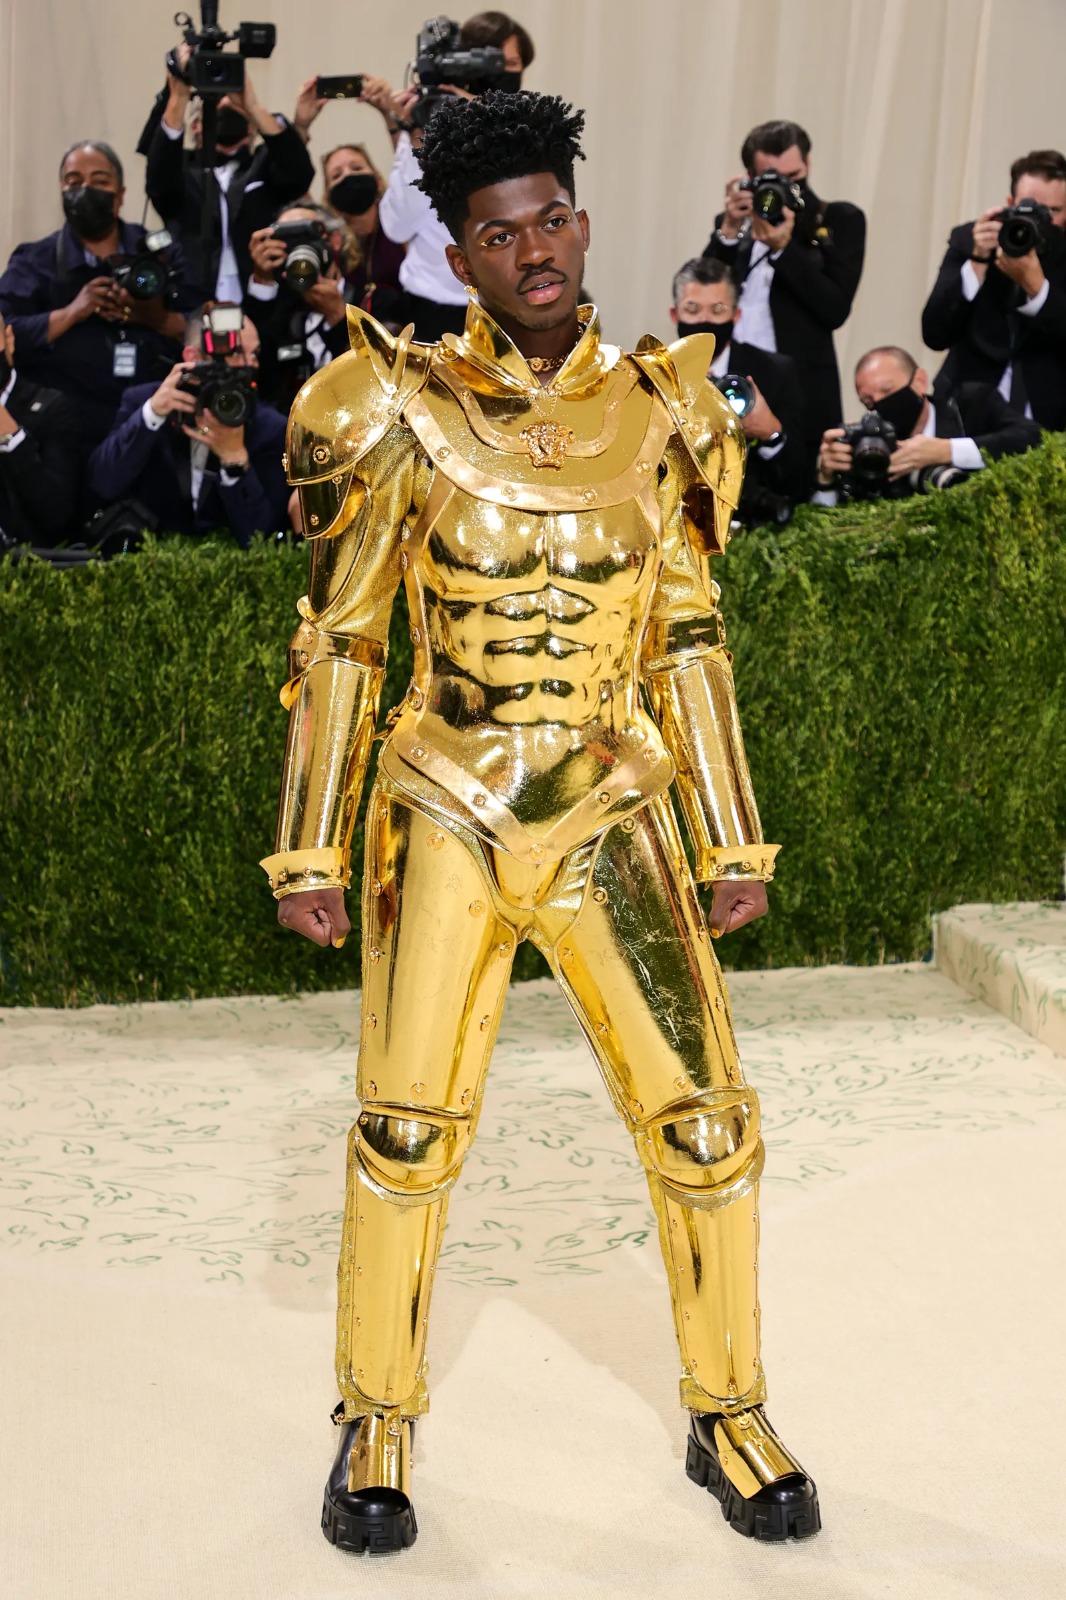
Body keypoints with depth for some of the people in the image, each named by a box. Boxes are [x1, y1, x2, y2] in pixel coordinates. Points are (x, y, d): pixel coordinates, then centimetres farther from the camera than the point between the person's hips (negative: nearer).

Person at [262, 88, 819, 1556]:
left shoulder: (658, 410, 2)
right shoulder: (407, 415, -4)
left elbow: (687, 639, 7)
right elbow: (339, 642, 1)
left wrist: (733, 838, 6)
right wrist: (311, 848, -1)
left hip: (612, 817, 2)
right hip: (447, 816, -1)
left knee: (704, 1122, 1)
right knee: (408, 1131, 4)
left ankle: (730, 1419, 23)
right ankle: (378, 1428, 25)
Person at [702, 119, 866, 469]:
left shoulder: (840, 219, 6)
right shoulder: (732, 224, 16)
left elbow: (835, 309, -5)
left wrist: (784, 247, -13)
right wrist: (729, 231, -6)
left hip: (802, 394, -2)